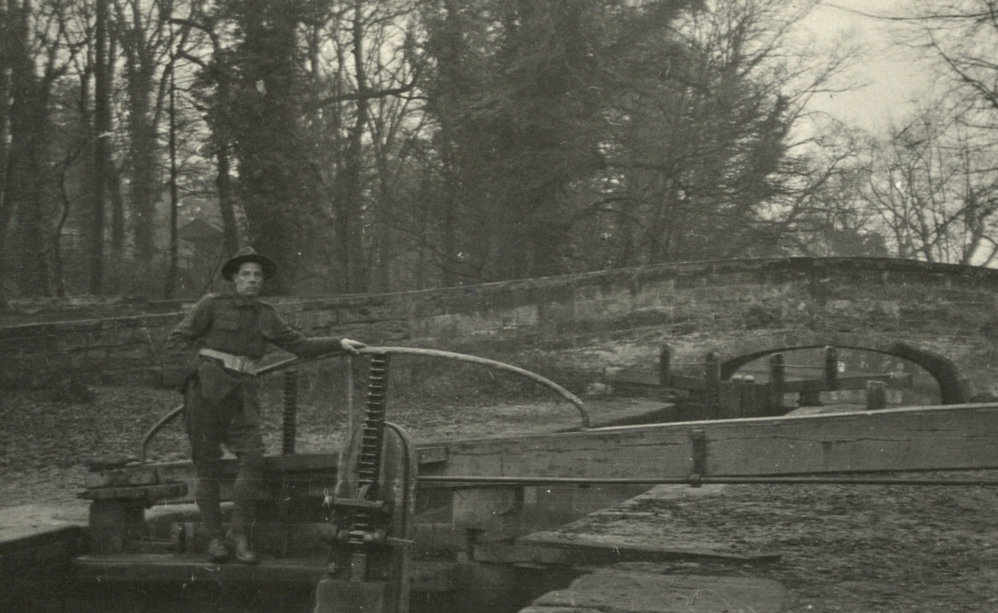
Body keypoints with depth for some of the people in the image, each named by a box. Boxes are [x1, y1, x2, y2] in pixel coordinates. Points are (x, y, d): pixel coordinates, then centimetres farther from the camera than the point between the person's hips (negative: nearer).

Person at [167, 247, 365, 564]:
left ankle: (238, 533, -5)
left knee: (252, 457, -12)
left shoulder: (266, 316, 17)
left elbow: (300, 344, 17)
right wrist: (200, 361, -4)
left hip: (242, 392, 4)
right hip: (207, 386, -4)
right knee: (206, 463, -2)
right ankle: (214, 536, 6)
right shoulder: (213, 305, 4)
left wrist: (339, 343, 9)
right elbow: (176, 339, 5)